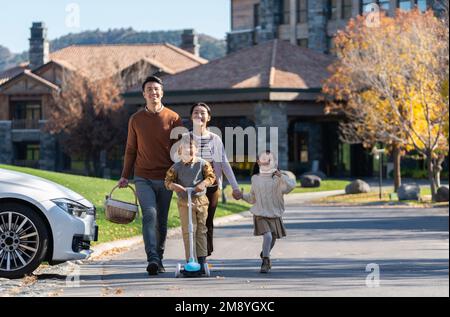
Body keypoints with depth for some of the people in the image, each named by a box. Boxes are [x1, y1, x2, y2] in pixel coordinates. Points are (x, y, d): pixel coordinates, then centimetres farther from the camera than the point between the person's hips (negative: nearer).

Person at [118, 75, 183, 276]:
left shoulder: (173, 118, 3)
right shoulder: (136, 120, 7)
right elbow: (131, 150, 13)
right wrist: (125, 175, 9)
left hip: (165, 178, 1)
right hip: (143, 178, 0)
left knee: (161, 221, 7)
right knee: (150, 215, -17)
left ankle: (159, 260, 18)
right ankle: (152, 259, -26)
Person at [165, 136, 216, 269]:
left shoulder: (202, 164, 2)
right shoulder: (176, 167, 0)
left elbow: (211, 176, -2)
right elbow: (168, 181, -3)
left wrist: (203, 183, -21)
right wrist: (174, 186, -25)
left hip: (200, 200, 2)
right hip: (184, 202, -2)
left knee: (201, 230, 8)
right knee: (188, 231, -7)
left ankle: (202, 259, 17)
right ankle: (190, 260, -5)